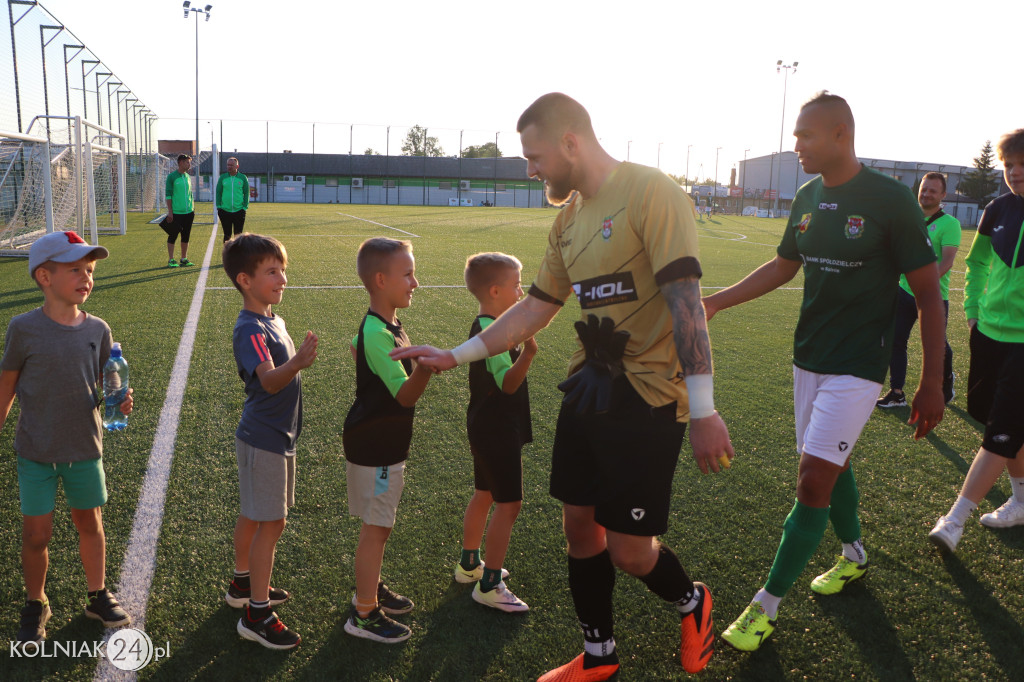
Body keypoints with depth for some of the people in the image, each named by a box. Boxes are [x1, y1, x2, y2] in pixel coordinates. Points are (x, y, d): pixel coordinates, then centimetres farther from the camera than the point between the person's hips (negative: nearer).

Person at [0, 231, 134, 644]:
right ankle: (35, 605, 30)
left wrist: (119, 401, -15)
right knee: (36, 534, 6)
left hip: (85, 447, 2)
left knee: (90, 523, 15)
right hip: (36, 453, -2)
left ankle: (98, 595, 34)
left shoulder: (97, 330, -4)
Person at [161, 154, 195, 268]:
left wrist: (193, 209, 14)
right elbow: (168, 194, -8)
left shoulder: (188, 177, 12)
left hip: (188, 212, 6)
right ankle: (171, 260, 6)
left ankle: (184, 259, 18)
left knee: (186, 236, 9)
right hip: (176, 212, -6)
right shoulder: (172, 177, -6)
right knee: (173, 236, 0)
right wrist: (170, 211, -13)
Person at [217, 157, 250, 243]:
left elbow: (246, 193, 6)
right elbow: (218, 193, 9)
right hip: (225, 211, 1)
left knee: (238, 235, 1)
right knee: (227, 235, 7)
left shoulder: (243, 178, 3)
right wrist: (218, 207, 1)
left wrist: (245, 207, -1)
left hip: (239, 211, -1)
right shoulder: (223, 178, 5)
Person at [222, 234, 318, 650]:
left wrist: (298, 361, 4)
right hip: (264, 439, -9)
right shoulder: (249, 329, -21)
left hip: (275, 434, 9)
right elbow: (268, 380, -37)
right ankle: (256, 614, 7)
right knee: (271, 522, -4)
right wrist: (297, 364, -53)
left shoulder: (272, 320, 8)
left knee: (254, 514, 21)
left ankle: (243, 584, 38)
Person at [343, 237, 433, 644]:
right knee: (376, 528, 1)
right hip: (373, 448, -10)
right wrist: (423, 368, -49)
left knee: (379, 525, 22)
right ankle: (364, 614, 14)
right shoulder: (378, 333, -26)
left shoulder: (381, 325, 5)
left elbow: (354, 346, 28)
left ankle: (370, 589, 39)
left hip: (383, 443, 10)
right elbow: (406, 395, -31)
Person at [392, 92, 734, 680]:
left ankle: (692, 603, 34)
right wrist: (456, 356, 12)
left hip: (648, 395, -8)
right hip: (590, 386, 8)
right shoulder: (569, 219, 11)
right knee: (580, 524, 13)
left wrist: (703, 410, -23)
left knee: (629, 550, -1)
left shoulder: (650, 193, -14)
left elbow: (686, 300, -21)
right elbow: (536, 308, 15)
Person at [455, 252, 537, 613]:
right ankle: (489, 585, 4)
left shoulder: (484, 326, 9)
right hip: (497, 430, -10)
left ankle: (469, 563, 36)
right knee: (508, 502, -4)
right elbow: (508, 383, -32)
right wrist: (527, 354, -46)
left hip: (486, 427, 10)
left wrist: (521, 349, 27)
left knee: (484, 494, 21)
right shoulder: (492, 332, -23)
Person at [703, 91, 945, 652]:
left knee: (813, 481, -8)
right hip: (808, 357, 6)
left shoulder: (890, 200, -14)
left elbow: (927, 292, -10)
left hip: (857, 367, -6)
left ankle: (766, 607, 2)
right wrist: (718, 300, 8)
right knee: (833, 465, 18)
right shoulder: (808, 198, 4)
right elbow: (784, 266, 18)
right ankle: (853, 555, 42)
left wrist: (932, 383, -10)